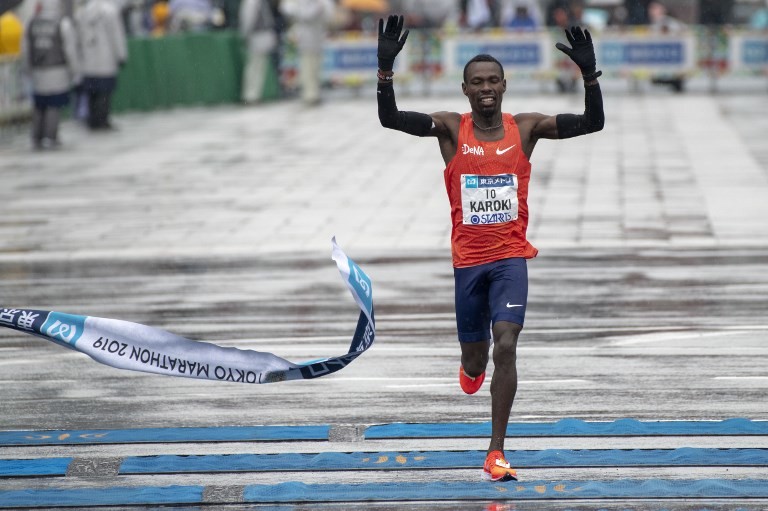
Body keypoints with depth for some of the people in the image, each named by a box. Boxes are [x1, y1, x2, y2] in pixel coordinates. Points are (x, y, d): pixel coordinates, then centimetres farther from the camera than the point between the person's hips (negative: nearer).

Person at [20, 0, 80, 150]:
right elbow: (70, 49, -9)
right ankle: (49, 138, -3)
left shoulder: (32, 24, 4)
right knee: (54, 106, 1)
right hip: (58, 73, -4)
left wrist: (28, 70, 22)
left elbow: (25, 49, 9)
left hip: (37, 73, 4)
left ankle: (37, 138, 15)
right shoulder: (62, 23, -9)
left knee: (39, 106, 13)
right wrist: (75, 72, -1)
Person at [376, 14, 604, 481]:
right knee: (475, 356, 13)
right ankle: (473, 368, 55)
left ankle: (497, 453, -13)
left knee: (506, 346, -18)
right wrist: (386, 68, -31)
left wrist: (590, 74, -25)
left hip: (511, 256, -1)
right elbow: (390, 119, -16)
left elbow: (593, 123, -9)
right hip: (468, 259, 1)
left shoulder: (526, 128, -2)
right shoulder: (451, 129, -4)